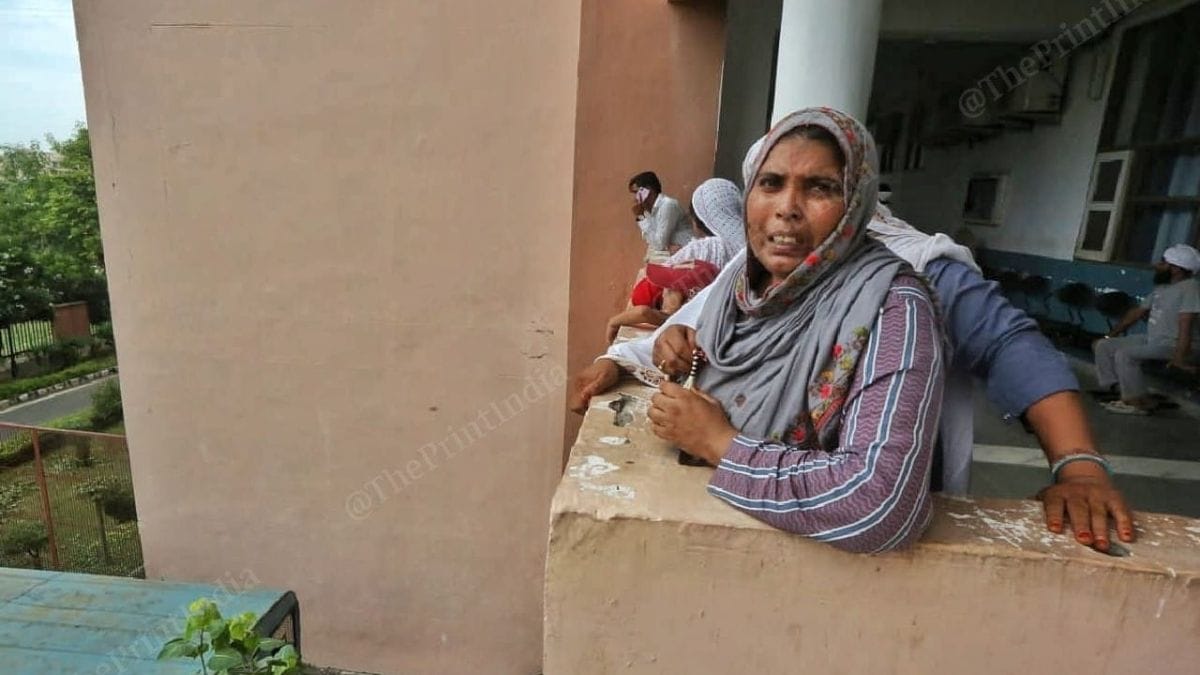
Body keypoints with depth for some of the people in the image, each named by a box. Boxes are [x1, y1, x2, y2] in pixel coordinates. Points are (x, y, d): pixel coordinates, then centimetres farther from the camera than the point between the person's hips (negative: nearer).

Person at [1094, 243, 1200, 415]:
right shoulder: (1163, 288, 12)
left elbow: (1185, 324, -24)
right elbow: (1137, 312, 18)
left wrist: (1180, 358, -31)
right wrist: (1110, 336, 18)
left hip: (1173, 345, -9)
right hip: (1151, 339, 9)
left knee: (1124, 354, -30)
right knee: (1102, 346, 1)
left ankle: (1138, 402, -16)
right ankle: (1120, 390, -6)